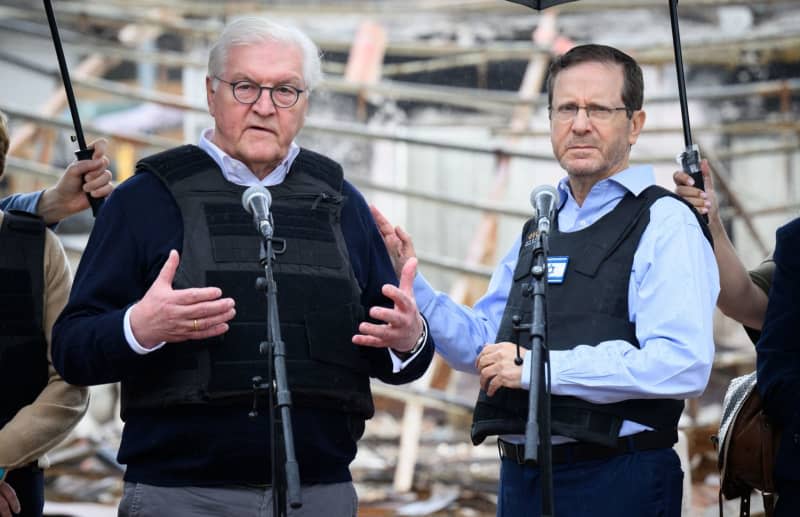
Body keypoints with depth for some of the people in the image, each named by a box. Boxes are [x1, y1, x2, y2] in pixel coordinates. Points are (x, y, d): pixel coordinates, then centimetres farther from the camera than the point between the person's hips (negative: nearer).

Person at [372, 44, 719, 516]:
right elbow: (481, 346, 20)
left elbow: (683, 366, -22)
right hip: (520, 478, 7)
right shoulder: (539, 230, 17)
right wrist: (412, 288, 5)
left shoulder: (665, 222, -9)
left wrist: (538, 368, -19)